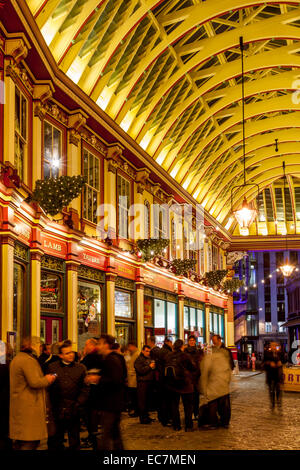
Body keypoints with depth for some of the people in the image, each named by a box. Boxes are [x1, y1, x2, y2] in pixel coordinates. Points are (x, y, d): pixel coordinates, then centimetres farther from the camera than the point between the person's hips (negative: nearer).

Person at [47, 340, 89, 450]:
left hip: (73, 412, 0)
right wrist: (50, 406, -7)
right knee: (54, 442, 8)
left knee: (74, 442, 9)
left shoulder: (81, 368, 6)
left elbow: (85, 389, 3)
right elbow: (47, 388, 2)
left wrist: (78, 404, -9)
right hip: (56, 412, 0)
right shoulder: (52, 367, 4)